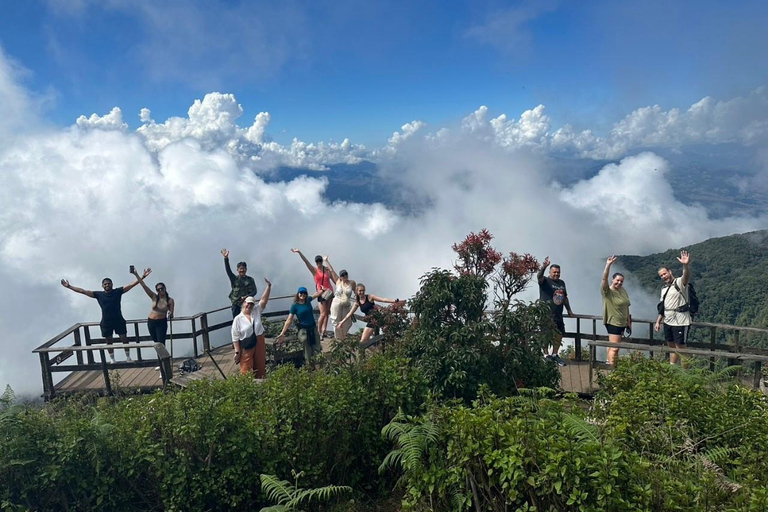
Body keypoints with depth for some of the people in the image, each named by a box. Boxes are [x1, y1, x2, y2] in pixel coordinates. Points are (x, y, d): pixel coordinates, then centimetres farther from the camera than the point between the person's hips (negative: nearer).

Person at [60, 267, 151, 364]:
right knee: (109, 341, 12)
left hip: (119, 320, -1)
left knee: (124, 339, 4)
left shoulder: (118, 291, -4)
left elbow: (132, 285, -12)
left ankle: (128, 357, 22)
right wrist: (69, 286, -2)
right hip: (106, 322, 1)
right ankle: (112, 360, 27)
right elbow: (82, 291, 1)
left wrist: (142, 277, -22)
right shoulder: (98, 294, 0)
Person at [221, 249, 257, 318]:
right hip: (236, 304, 0)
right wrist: (226, 259, -21)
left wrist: (246, 297, -18)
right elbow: (228, 270, -7)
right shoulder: (234, 278, 7)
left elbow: (254, 291, 1)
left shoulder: (250, 280, 7)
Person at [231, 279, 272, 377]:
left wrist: (269, 286, -13)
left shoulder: (256, 311, 5)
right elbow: (235, 337, -7)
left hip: (259, 343, 4)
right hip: (246, 347, -4)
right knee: (246, 371, -3)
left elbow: (264, 299, -3)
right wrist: (237, 352, -12)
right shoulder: (238, 319, -7)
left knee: (260, 368, 13)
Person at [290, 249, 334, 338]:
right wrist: (299, 253, -26)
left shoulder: (327, 269, 4)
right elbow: (306, 261, -15)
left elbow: (334, 279, 10)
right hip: (321, 293, -4)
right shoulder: (314, 270, -4)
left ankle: (324, 331, 19)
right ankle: (319, 332, 5)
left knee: (327, 313, 9)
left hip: (330, 292, 4)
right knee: (323, 314, -8)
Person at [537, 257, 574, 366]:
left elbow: (565, 297, 25)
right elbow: (539, 276, -29)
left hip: (558, 315, 7)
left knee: (559, 335, 11)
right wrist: (543, 267, -47)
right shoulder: (545, 281, -5)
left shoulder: (561, 282, 16)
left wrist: (569, 310, 23)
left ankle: (555, 355, 26)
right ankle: (546, 356, 7)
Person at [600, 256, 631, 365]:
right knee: (615, 348, -10)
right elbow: (604, 279, -33)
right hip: (612, 323, -7)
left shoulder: (623, 291, 5)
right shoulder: (607, 291, -15)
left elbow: (626, 307, 12)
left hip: (622, 323, 7)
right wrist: (608, 265, -44)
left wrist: (629, 322, 14)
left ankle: (609, 362, 31)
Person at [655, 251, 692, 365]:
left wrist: (686, 265, -54)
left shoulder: (680, 282, -9)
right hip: (668, 322, 8)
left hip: (680, 322, -8)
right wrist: (658, 322, 17)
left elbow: (686, 276, -33)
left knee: (680, 348, -3)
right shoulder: (664, 288, 15)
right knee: (672, 347, 15)